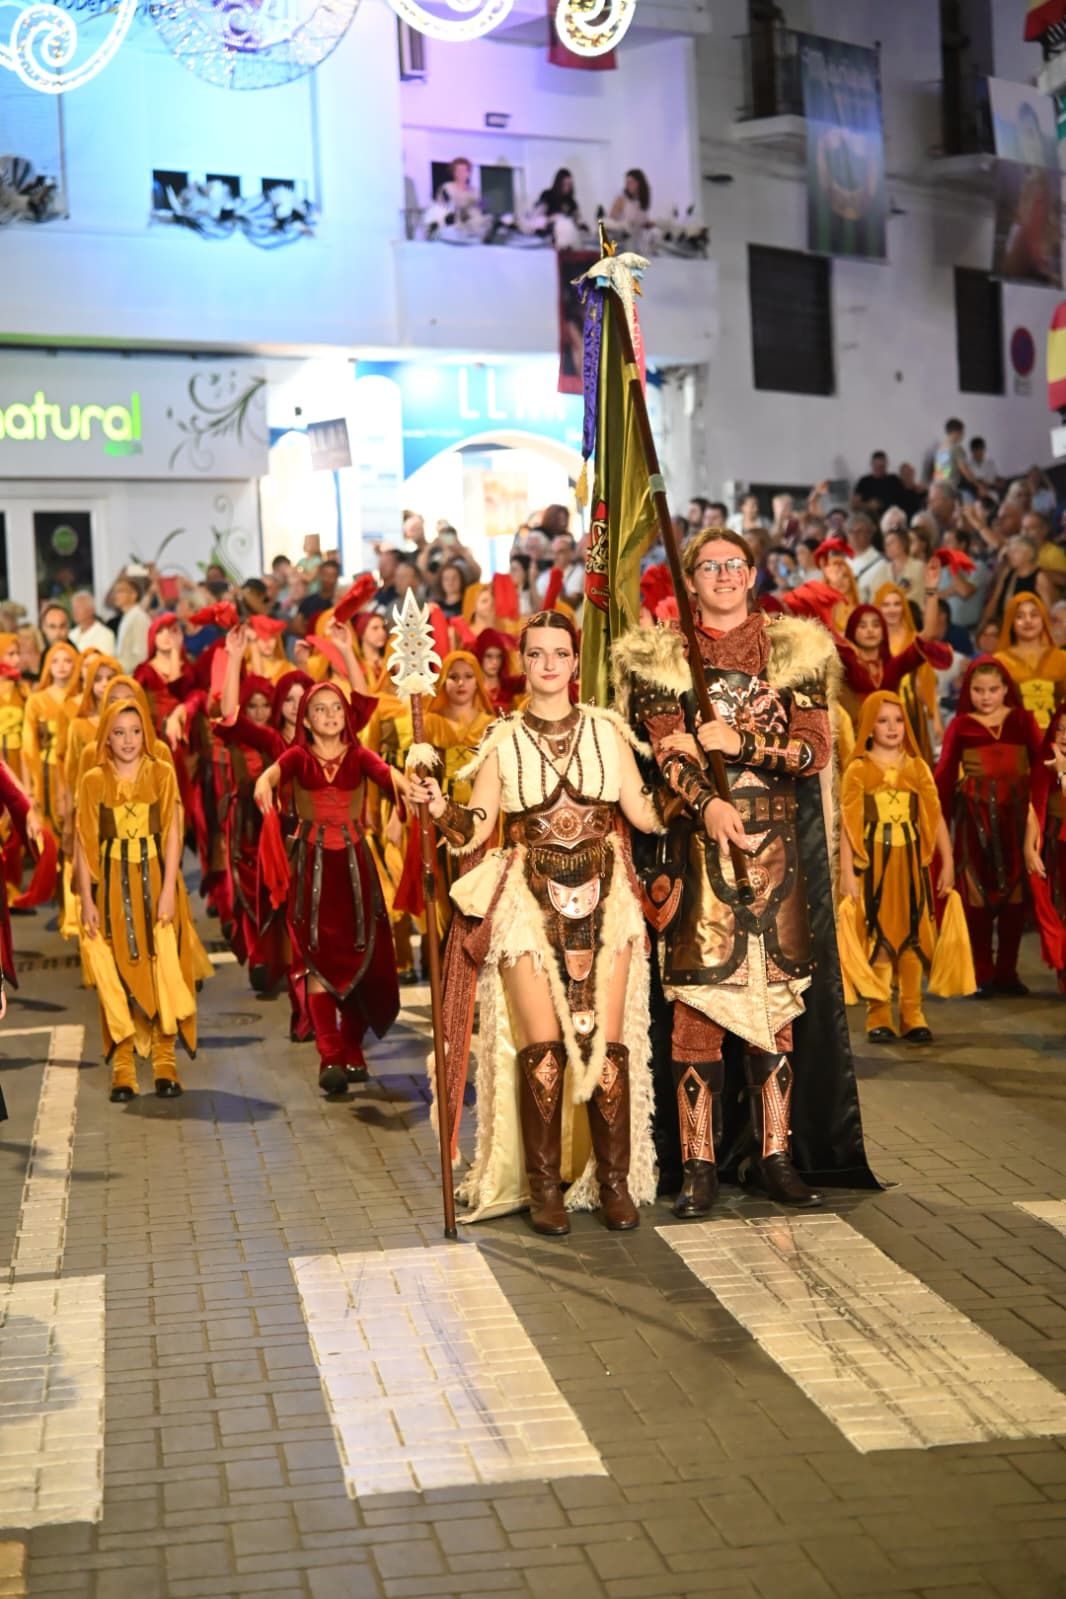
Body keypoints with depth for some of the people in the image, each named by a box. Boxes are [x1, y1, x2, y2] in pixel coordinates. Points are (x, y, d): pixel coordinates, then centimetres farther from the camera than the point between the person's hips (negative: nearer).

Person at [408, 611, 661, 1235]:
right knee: (542, 1047, -5)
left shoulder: (607, 732, 7)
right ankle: (544, 1187, 5)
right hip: (530, 903, -1)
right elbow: (474, 832, 0)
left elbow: (645, 814, 5)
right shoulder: (503, 743, 4)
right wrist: (440, 807, -17)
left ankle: (615, 1182, 7)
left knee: (607, 1043, -3)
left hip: (603, 901, 1)